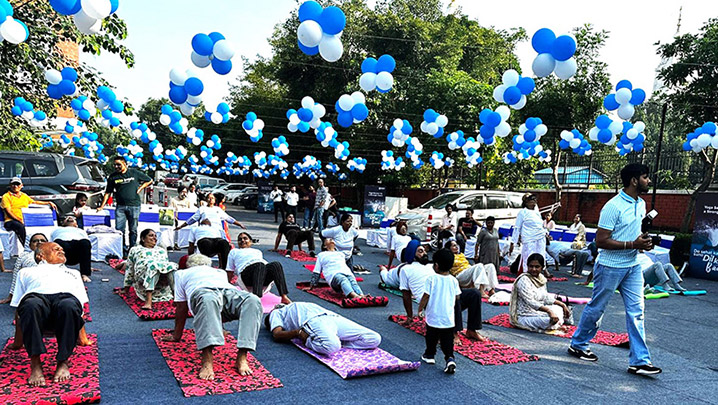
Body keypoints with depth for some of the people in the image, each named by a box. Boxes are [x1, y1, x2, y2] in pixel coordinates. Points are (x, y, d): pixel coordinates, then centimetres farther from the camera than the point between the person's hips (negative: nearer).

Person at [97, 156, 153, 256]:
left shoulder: (134, 173, 4)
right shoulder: (113, 177, 8)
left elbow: (149, 180, 13)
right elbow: (108, 192, 10)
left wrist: (140, 188, 0)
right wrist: (102, 206, 4)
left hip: (134, 205, -2)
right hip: (120, 206, 2)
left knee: (133, 230, 3)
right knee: (119, 229, -3)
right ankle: (122, 250, 6)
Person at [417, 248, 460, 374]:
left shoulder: (431, 279, -13)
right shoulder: (453, 280, -1)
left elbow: (426, 296, -12)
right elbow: (457, 298, 8)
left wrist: (420, 309, 2)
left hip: (433, 317, -2)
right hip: (449, 318, 2)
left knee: (431, 338, 17)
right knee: (447, 340, 6)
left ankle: (429, 355, 31)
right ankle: (450, 358, -11)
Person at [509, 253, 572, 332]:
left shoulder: (541, 278, 5)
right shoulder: (523, 280, -20)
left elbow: (546, 297, 14)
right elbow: (531, 302, -28)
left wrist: (562, 304, 5)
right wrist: (549, 310, -36)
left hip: (538, 311, 7)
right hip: (524, 316, -7)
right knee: (550, 319, -24)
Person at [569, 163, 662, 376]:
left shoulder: (641, 204, 9)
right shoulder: (613, 207, -18)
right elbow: (601, 241, -20)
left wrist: (644, 242, 2)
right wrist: (633, 244, -22)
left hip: (633, 266, 7)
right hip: (610, 267, -7)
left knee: (636, 312, 2)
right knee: (596, 308, 7)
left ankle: (639, 361, 6)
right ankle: (577, 344, 26)